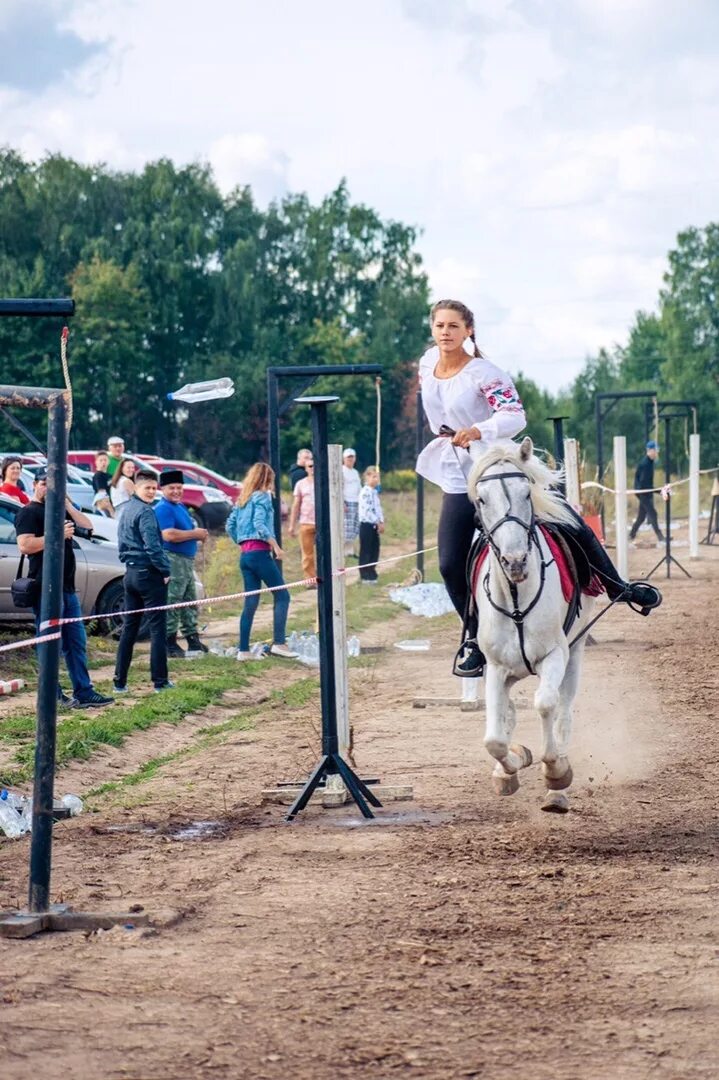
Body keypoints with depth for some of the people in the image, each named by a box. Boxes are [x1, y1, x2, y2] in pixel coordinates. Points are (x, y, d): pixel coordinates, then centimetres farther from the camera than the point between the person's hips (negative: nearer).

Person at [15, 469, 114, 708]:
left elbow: (87, 526, 13)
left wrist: (66, 503, 4)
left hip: (68, 588, 8)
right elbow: (25, 545, -18)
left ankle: (84, 693, 11)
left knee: (77, 644, 8)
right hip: (46, 590, -8)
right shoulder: (29, 512, -5)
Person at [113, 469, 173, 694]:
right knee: (157, 627, -2)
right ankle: (160, 680, -2)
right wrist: (165, 570, -11)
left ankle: (120, 681, 10)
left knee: (129, 627, 11)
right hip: (149, 574, -9)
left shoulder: (126, 511, 13)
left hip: (131, 573, 9)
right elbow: (152, 546, -21)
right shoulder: (145, 512, -15)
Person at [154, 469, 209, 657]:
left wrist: (199, 534, 6)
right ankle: (169, 643, -7)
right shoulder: (163, 508, -12)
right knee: (172, 603, -9)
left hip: (187, 560, 10)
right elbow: (168, 535, -24)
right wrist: (195, 534, -16)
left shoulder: (181, 507, 19)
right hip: (172, 559, -10)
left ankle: (193, 640, 22)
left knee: (190, 602, 15)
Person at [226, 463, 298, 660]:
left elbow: (230, 526, 16)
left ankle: (243, 650, 5)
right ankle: (279, 643, -14)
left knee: (250, 602, 8)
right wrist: (275, 546, -18)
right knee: (282, 596, -4)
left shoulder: (242, 499, 18)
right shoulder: (262, 497, -5)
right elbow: (259, 524, -17)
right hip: (260, 553, -8)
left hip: (245, 555, 8)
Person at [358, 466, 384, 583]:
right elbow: (367, 510, -21)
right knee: (366, 551, -1)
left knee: (375, 550, 10)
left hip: (375, 526, 9)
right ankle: (365, 576, 4)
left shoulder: (374, 492, 13)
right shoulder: (365, 492, -15)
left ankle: (371, 574, 18)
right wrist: (378, 523, -16)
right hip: (366, 524, -9)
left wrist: (381, 522, 2)